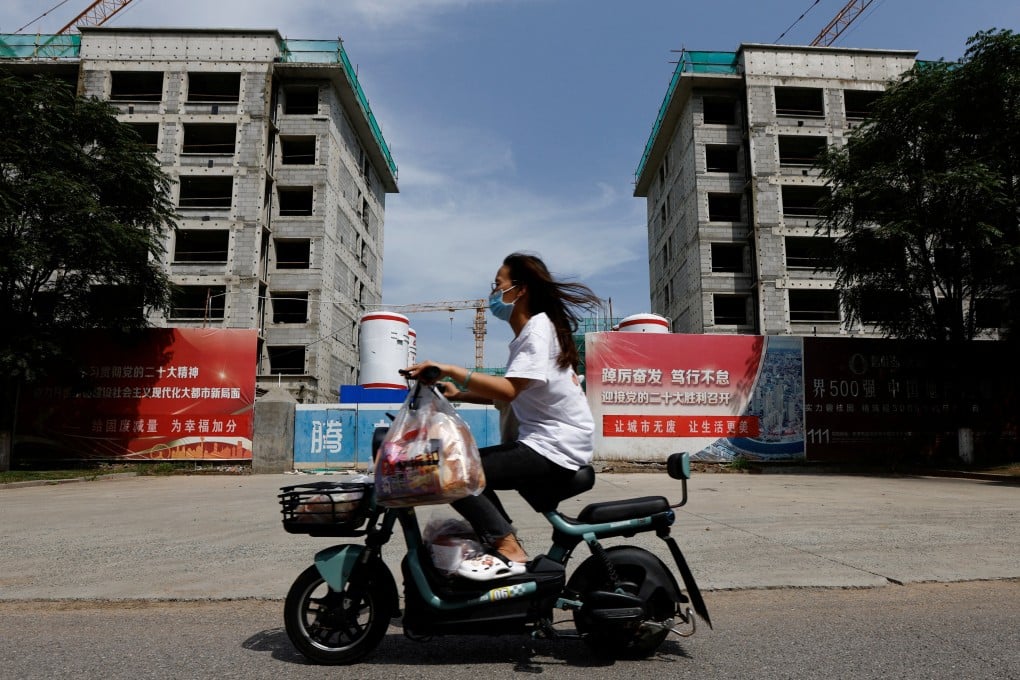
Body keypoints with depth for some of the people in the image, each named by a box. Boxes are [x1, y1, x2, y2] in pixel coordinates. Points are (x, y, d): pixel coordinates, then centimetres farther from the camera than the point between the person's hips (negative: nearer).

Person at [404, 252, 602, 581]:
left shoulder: (538, 328, -14)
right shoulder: (530, 330, 18)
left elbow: (508, 390, -28)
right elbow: (511, 394, 15)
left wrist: (450, 370, -30)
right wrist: (459, 394, 4)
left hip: (554, 449, -11)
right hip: (543, 442, 11)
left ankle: (508, 551, -11)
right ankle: (505, 540, 16)